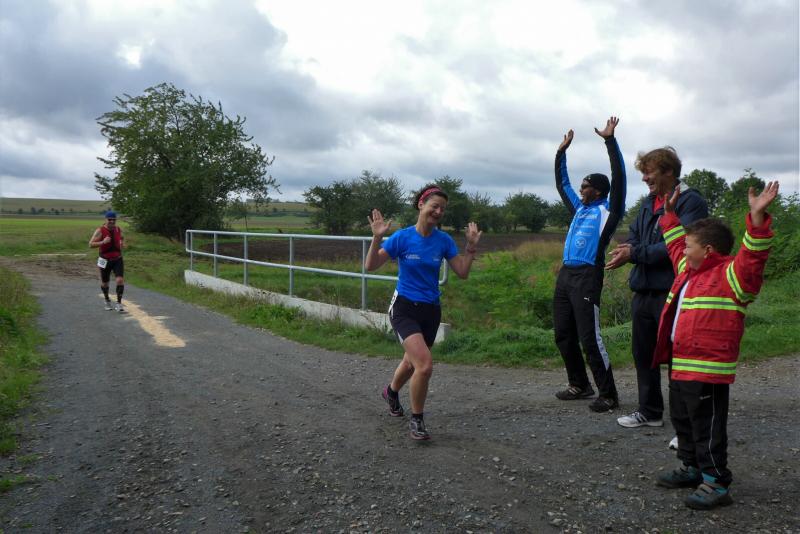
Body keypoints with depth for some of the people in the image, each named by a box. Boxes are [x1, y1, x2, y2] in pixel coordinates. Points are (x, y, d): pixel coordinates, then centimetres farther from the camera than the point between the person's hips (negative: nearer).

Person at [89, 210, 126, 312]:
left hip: (117, 260, 2)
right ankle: (107, 300, 41)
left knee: (120, 280, -17)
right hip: (105, 261, -2)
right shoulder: (100, 231, -13)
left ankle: (119, 304, -11)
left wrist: (123, 244, 1)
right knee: (104, 283, 14)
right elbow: (91, 244, -18)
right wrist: (103, 242, -33)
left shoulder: (118, 229, 0)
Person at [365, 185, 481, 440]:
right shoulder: (402, 237, -12)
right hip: (404, 307, -4)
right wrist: (377, 238, -25)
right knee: (425, 364, -21)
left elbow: (462, 272, -1)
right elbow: (370, 266, -12)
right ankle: (416, 420, 1)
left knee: (412, 362, 22)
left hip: (431, 310, 5)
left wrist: (471, 246, -9)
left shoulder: (444, 241, -3)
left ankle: (391, 392, 56)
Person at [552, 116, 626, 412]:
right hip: (565, 275, 8)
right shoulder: (579, 208, 20)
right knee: (564, 336, 11)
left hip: (587, 277, -8)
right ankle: (579, 385, 24)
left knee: (589, 339, -10)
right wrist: (562, 152, 29)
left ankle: (608, 395, -2)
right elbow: (562, 184, 31)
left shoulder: (608, 210, 1)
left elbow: (618, 177, -9)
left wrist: (610, 140, -10)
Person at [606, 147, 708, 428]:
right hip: (643, 291, 8)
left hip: (672, 292, -8)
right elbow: (634, 236, 14)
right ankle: (650, 411, 32)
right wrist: (627, 249, -9)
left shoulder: (691, 202, -11)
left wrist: (635, 253, -21)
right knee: (643, 353, 16)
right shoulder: (648, 203, 16)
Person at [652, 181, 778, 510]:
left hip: (706, 370, -10)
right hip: (679, 364, 10)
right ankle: (692, 469, 35)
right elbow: (675, 243, 29)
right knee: (682, 420, 20)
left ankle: (716, 484, 8)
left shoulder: (730, 275, -13)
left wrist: (757, 216, -40)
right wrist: (670, 213, 34)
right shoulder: (689, 269, 14)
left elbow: (753, 255, -29)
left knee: (708, 427, -3)